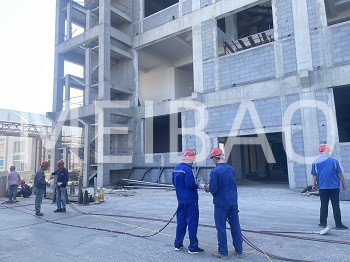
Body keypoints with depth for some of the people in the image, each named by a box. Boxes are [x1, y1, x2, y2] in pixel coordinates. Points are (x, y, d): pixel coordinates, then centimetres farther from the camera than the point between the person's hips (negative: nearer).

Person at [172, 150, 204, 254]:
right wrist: (197, 186, -6)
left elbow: (174, 182, 15)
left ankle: (178, 244, 26)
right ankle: (193, 247, 9)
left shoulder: (176, 168, 8)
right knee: (192, 222, 1)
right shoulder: (187, 169, -19)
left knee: (181, 221, 17)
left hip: (180, 200, 8)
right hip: (190, 200, -8)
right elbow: (190, 185, -23)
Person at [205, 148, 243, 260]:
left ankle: (223, 252, 15)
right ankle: (239, 251, 25)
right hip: (233, 202, 6)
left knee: (221, 228, 6)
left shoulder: (215, 171, -17)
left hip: (221, 203, -6)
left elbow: (213, 189, -19)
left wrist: (208, 188, 4)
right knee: (235, 226, 14)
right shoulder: (231, 169, 4)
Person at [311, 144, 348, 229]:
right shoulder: (334, 161, -7)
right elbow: (340, 174, -2)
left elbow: (314, 176, 1)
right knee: (336, 205, 5)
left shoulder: (315, 163, -3)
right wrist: (343, 184, 9)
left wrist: (314, 185, 13)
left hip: (322, 187, 1)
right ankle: (338, 224, 7)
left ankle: (323, 223, 14)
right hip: (334, 187, -1)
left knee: (324, 205, 10)